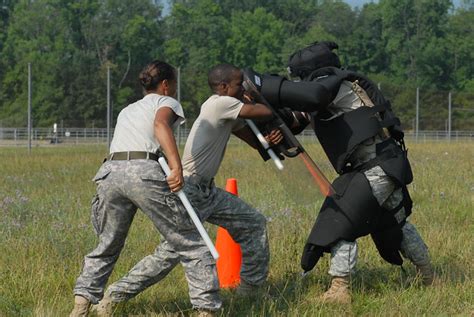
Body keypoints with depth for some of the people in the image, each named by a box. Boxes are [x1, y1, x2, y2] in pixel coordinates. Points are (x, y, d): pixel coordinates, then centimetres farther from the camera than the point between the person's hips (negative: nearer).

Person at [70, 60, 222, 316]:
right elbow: (161, 124, -7)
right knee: (191, 244, 2)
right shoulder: (166, 102, 16)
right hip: (145, 172, -6)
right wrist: (176, 167, -20)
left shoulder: (127, 110, 36)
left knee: (107, 246, 20)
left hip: (110, 171, 6)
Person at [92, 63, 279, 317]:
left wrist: (270, 139, -6)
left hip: (208, 191, 10)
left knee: (254, 223, 15)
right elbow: (262, 113, -17)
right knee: (170, 253, -14)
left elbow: (254, 140, 15)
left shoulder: (227, 110, 12)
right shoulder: (221, 104, -15)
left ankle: (250, 289, 24)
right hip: (190, 190, -10)